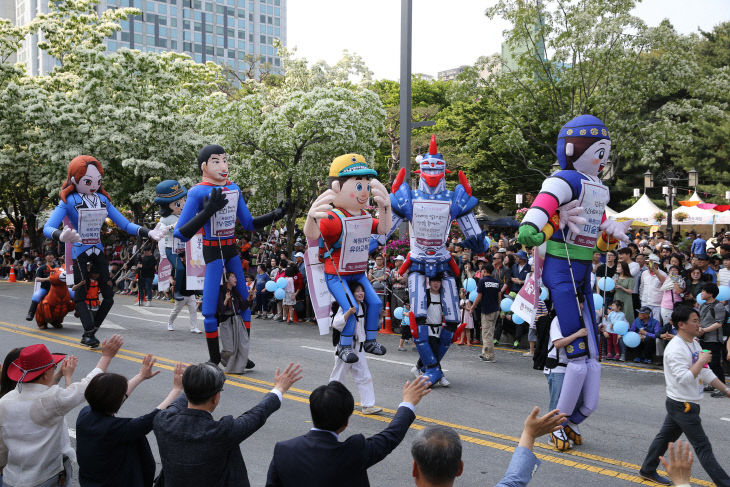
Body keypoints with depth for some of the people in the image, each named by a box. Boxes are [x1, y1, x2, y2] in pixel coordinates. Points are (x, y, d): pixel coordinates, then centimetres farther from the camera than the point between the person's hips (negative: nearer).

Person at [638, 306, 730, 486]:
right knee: (702, 446, -3)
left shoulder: (694, 343, 10)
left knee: (665, 436, 18)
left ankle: (648, 470, 30)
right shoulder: (675, 349, -22)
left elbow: (706, 373, 16)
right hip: (682, 405, -9)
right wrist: (701, 361, -22)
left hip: (683, 404, 9)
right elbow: (684, 378, -29)